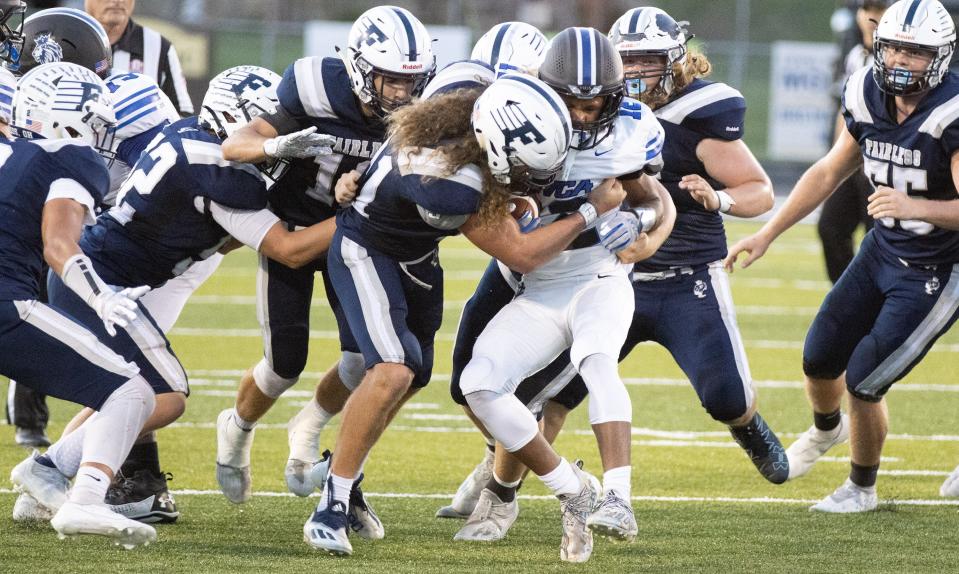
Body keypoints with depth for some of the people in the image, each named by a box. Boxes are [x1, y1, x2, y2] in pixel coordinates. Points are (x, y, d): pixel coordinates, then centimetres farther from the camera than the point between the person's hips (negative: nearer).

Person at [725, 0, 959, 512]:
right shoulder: (869, 99, -6)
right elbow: (830, 172, 9)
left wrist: (915, 206, -47)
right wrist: (767, 235, 10)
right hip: (883, 251, 7)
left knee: (863, 383, -7)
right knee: (820, 360, 14)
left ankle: (862, 488, 19)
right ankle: (825, 429, 50)